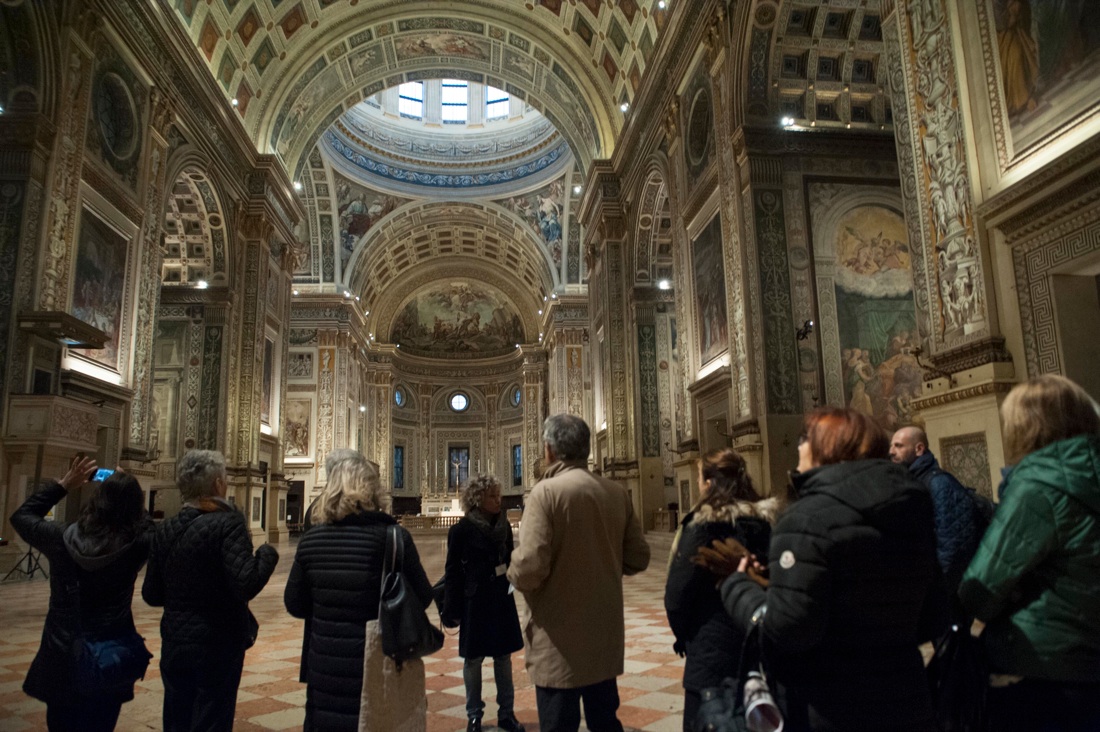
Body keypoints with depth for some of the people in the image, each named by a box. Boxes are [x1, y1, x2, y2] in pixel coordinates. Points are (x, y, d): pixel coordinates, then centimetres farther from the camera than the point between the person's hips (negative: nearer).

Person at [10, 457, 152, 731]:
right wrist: (128, 494, 6)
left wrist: (64, 484, 5)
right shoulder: (136, 545, -16)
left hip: (62, 655, 1)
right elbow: (150, 528, 9)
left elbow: (21, 515, 6)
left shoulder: (62, 538, -14)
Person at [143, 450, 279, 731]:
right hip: (218, 646, -5)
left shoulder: (165, 530, 1)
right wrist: (267, 553, -11)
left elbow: (151, 595, 7)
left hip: (174, 645, 6)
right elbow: (246, 585, -28)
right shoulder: (228, 524, -18)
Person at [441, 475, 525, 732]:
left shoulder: (504, 525, 2)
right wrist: (453, 609, -9)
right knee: (473, 659, 8)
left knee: (504, 656, 11)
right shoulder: (462, 530, -11)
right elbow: (453, 572, -9)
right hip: (475, 601, -4)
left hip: (502, 599, 4)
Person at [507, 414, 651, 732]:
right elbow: (638, 558, 7)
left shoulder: (546, 491, -17)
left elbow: (530, 568, -24)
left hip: (560, 641, -6)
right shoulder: (617, 493, 1)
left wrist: (512, 573, -2)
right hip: (605, 635, 6)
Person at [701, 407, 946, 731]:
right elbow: (933, 621, 12)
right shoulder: (911, 514, 4)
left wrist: (737, 585, -8)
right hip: (905, 705, 7)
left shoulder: (809, 515, -20)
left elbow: (785, 631, -25)